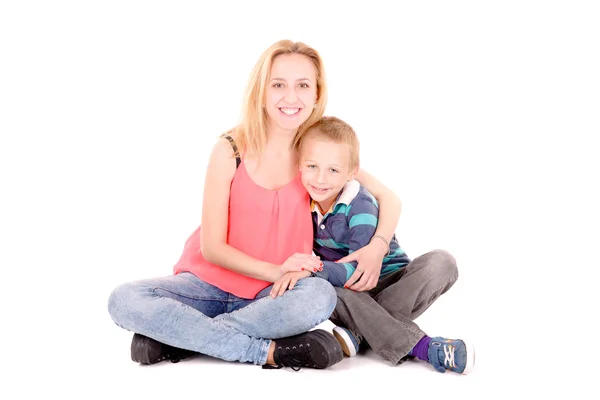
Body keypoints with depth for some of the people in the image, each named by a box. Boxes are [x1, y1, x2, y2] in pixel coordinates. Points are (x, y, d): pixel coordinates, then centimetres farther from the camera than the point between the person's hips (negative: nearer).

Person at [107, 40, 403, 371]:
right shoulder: (231, 150, -10)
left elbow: (387, 198, 4)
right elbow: (212, 247, -10)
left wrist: (376, 248, -16)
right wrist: (276, 270, -24)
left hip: (270, 294, 1)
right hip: (209, 284, -1)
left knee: (320, 297, -34)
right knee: (124, 301, -28)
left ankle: (176, 338, -21)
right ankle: (267, 351, -28)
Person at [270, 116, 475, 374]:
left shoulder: (361, 207, -21)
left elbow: (360, 269, -30)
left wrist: (311, 269, -41)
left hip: (386, 283, -3)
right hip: (346, 292, 3)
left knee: (442, 262, -28)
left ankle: (359, 332, -35)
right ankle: (420, 347, -36)